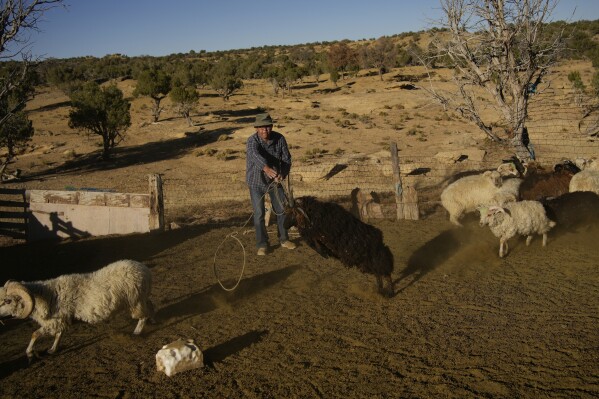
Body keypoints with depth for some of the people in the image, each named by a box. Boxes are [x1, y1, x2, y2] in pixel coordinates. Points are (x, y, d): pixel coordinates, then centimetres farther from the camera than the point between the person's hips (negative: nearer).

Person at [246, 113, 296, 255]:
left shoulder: (279, 138, -15)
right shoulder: (253, 140, -27)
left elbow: (287, 159, -13)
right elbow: (255, 155, -47)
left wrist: (283, 174, -34)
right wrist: (266, 168, -67)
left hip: (274, 180, 4)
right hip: (256, 181, -3)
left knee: (281, 210, 9)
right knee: (259, 213, -4)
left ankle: (284, 239, 28)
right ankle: (262, 244, 11)